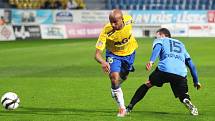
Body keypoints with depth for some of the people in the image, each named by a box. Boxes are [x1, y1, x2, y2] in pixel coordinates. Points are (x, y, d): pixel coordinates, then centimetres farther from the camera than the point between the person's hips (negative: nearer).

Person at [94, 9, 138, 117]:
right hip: (113, 54, -3)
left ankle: (115, 89, 58)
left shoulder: (128, 20, -29)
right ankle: (122, 108, -7)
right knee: (114, 78, -22)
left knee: (123, 77, 22)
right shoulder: (106, 32, -37)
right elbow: (97, 54, -38)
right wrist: (103, 62, -59)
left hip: (129, 53, 3)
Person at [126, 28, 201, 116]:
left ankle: (129, 107, 16)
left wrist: (151, 61, -18)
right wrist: (196, 81, 35)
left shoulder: (160, 40, 25)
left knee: (147, 85, 20)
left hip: (165, 69, -2)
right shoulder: (181, 44, 37)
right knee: (183, 96, 17)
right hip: (181, 74, 2)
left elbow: (157, 48, -1)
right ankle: (187, 102, -20)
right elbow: (191, 64, 32)